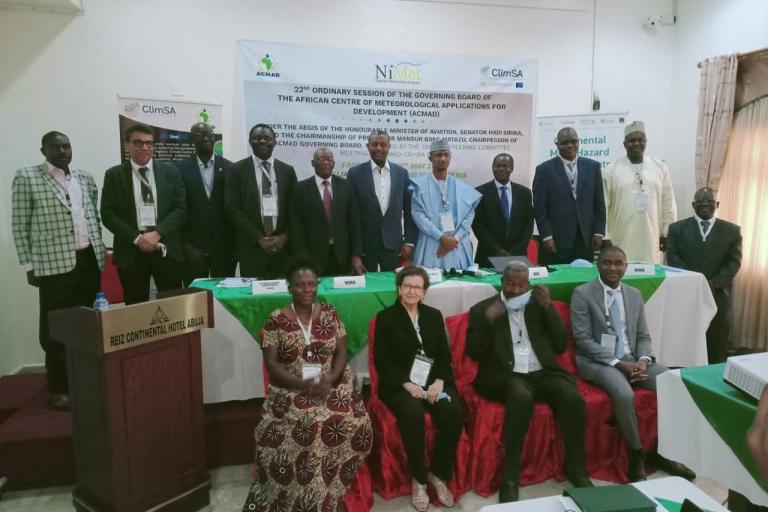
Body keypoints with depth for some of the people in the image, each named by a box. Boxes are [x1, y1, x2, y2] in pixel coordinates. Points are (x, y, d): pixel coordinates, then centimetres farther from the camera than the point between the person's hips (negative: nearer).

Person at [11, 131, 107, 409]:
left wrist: (99, 250, 10)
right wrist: (29, 265, -5)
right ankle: (58, 388, 15)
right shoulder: (26, 178, -1)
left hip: (89, 260, 4)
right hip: (54, 264, -4)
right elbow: (19, 225, -2)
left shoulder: (85, 178, 13)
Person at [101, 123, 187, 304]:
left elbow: (181, 209, 1)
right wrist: (136, 238, -11)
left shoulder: (171, 172, 7)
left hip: (167, 249, 0)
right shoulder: (114, 175, 6)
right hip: (131, 251, 0)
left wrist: (157, 233, -13)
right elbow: (108, 214, 1)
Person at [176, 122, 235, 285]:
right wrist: (185, 244, -6)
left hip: (224, 247, 1)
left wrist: (236, 243, 0)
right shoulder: (181, 168, 1)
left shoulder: (229, 167, 3)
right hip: (193, 247, -1)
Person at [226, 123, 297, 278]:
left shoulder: (287, 170, 9)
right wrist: (258, 238, -10)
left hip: (283, 246, 2)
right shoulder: (238, 170, 2)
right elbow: (232, 208, -4)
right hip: (251, 246, -2)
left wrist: (284, 236, -6)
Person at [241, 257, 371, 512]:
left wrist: (329, 379, -14)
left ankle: (332, 488, 0)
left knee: (353, 422, -24)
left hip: (332, 385, 2)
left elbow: (341, 351, 5)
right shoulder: (276, 320, -1)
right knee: (309, 424, -30)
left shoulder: (330, 313, 7)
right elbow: (272, 363, -4)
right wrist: (303, 384, -17)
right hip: (290, 390, -2)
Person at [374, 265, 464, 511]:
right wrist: (406, 384, -17)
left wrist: (439, 381, -10)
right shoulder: (386, 317, 2)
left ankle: (438, 474, -3)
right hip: (399, 383, -3)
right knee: (413, 415, -33)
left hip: (433, 380, 3)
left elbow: (445, 355, 9)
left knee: (454, 414, -25)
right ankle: (418, 479, -10)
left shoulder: (434, 315, 13)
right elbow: (381, 360, -4)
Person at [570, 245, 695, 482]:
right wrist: (618, 363, -18)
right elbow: (583, 340, -11)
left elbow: (643, 336, 13)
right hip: (597, 361, -6)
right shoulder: (582, 294, -6)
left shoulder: (635, 295, 12)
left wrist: (643, 360, -9)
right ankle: (637, 455, -8)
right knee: (624, 394, -32)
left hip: (632, 359, 6)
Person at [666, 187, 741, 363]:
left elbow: (734, 262, 2)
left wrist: (714, 283, -14)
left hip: (718, 295, 1)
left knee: (716, 346, 2)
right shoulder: (677, 228, 9)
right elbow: (673, 258, -1)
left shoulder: (732, 230, 11)